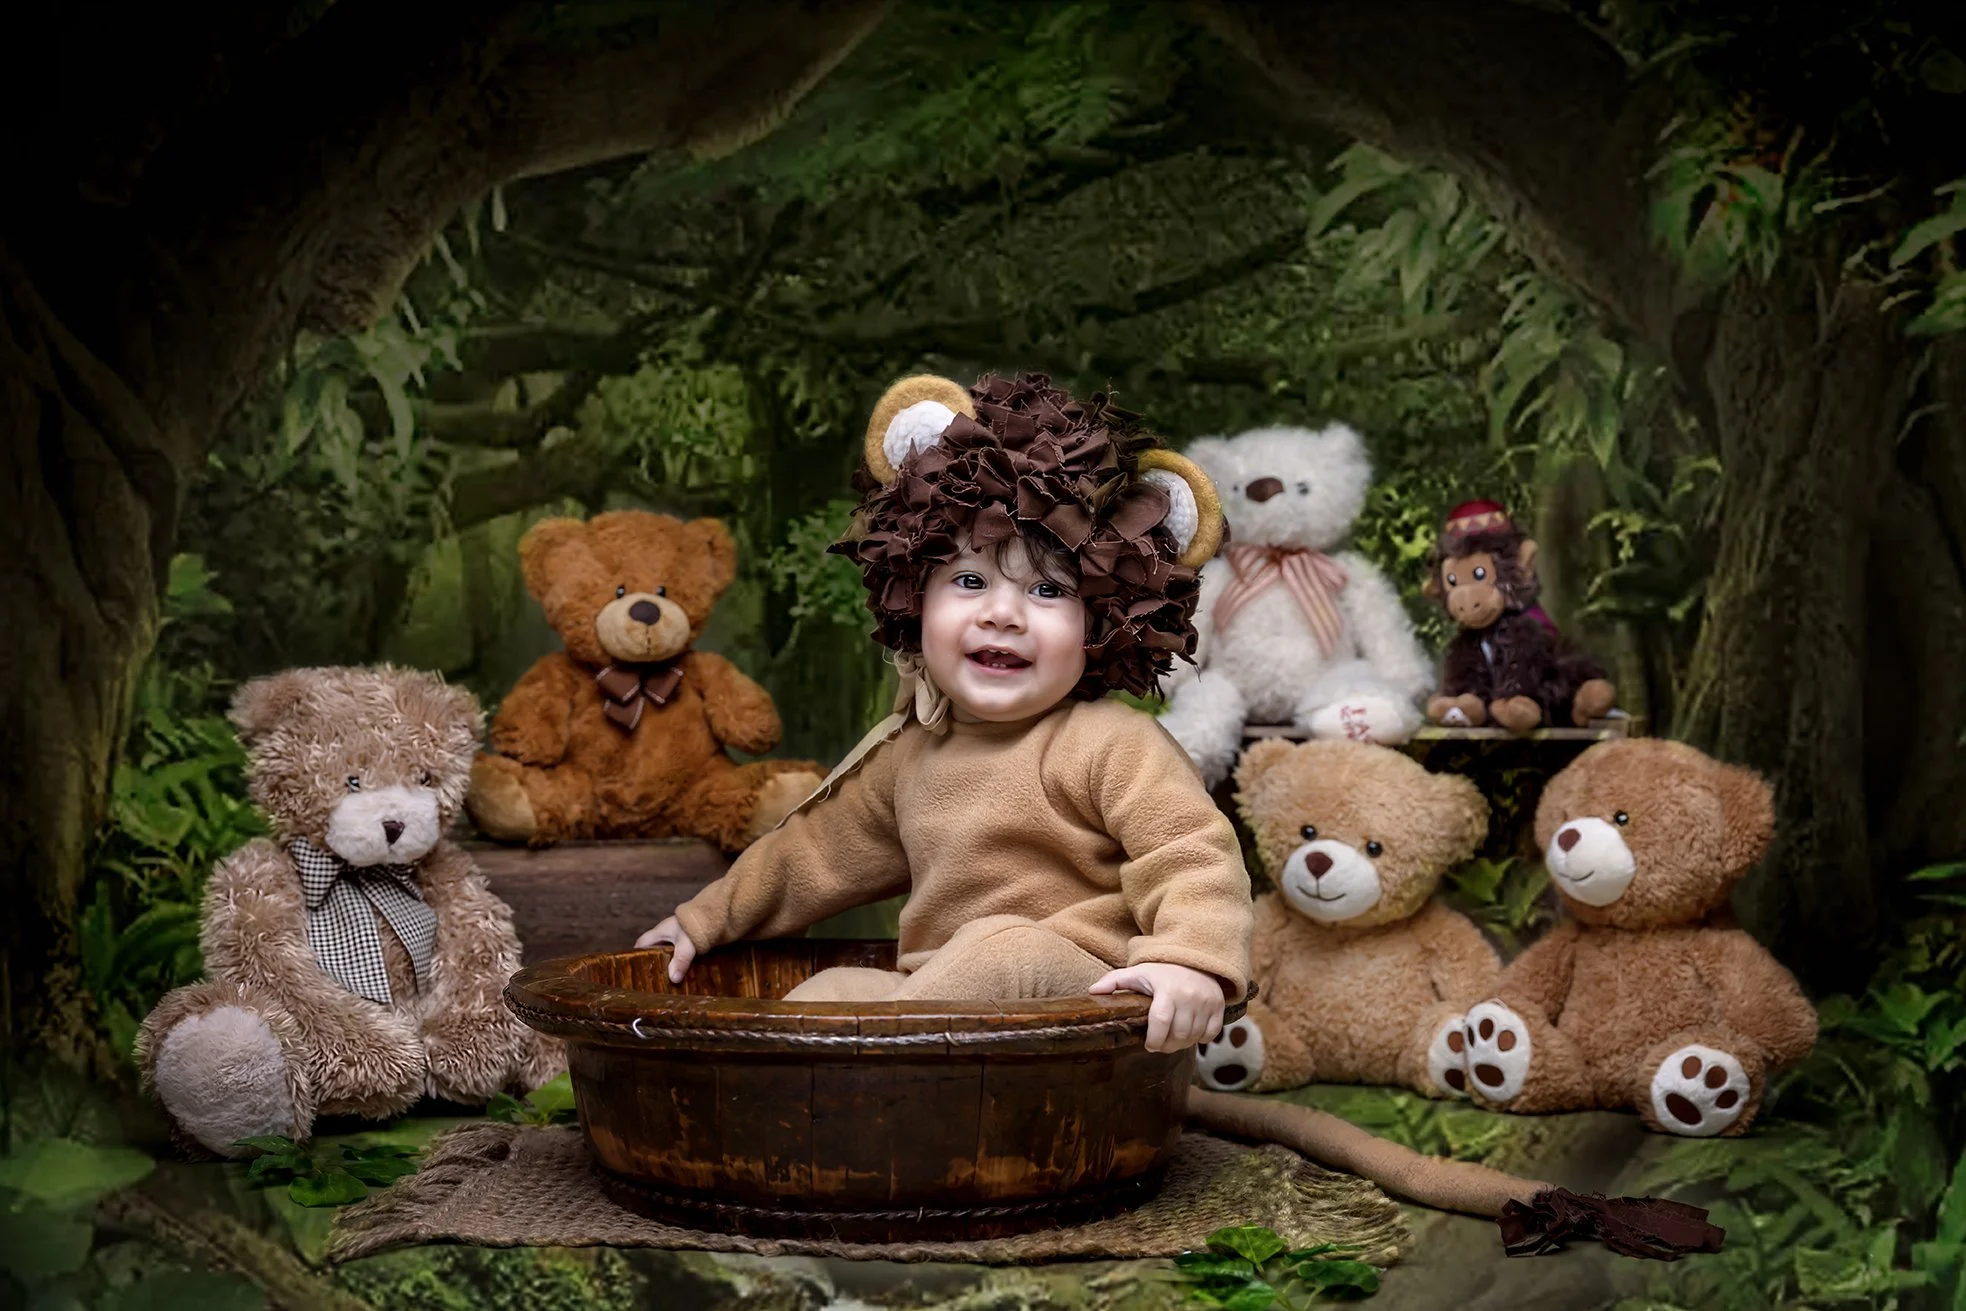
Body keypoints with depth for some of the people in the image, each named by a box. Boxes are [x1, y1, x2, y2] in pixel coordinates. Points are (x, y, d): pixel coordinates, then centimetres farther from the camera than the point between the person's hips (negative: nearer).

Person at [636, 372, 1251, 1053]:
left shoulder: (1112, 744, -9)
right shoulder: (912, 751, 15)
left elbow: (1191, 855, -18)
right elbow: (822, 847, 30)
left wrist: (1193, 958, -38)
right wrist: (707, 918, 36)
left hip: (1084, 994, -8)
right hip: (933, 998, 8)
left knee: (1001, 946, -33)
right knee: (835, 989, -11)